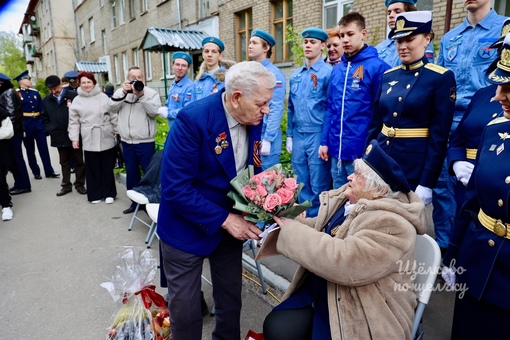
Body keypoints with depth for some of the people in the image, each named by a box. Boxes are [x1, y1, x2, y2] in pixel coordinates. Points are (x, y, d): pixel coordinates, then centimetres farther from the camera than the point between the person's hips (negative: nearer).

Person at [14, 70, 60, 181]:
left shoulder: (35, 92, 10)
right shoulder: (16, 93, -4)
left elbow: (41, 109, 12)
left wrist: (43, 122, 4)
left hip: (38, 124, 3)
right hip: (26, 126, -3)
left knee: (44, 149, 3)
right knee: (30, 151, 7)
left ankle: (49, 171, 7)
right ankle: (36, 172, 15)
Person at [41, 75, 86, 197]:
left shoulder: (73, 96, -7)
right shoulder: (46, 100, 10)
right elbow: (45, 118, 17)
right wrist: (49, 130, 5)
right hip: (59, 137, 4)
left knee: (79, 161, 6)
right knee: (64, 162, 13)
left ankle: (79, 184, 17)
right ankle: (66, 185, 21)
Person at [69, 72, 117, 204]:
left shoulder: (103, 97, 1)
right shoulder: (77, 100, 5)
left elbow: (113, 116, 4)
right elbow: (74, 122, 7)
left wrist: (117, 132, 3)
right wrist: (74, 138, 3)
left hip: (106, 138, -1)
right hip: (89, 140, 1)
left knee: (107, 167, 6)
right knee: (93, 168, 6)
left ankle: (109, 193, 17)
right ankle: (95, 194, 17)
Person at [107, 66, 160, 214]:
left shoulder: (151, 93, -2)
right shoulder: (121, 92, 9)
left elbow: (154, 111, -17)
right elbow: (110, 108, -5)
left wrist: (141, 95, -22)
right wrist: (123, 92, -13)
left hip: (145, 142, -4)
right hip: (127, 142, 4)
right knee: (131, 174, 13)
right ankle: (135, 202, 26)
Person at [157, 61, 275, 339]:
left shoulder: (253, 120, -7)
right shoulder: (192, 119, -27)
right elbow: (175, 188, -27)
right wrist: (224, 219, -26)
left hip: (231, 220, 6)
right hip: (187, 226, -5)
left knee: (231, 296, 21)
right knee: (185, 306, 12)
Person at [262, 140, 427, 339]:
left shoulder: (392, 224, -24)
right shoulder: (346, 198, 2)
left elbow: (343, 261, -34)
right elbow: (320, 229, 14)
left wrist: (291, 231, -25)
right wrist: (286, 221, -5)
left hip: (363, 316, -7)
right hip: (321, 293, 7)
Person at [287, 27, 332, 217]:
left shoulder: (328, 72, -6)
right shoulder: (295, 75, 12)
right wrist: (289, 136, 13)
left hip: (318, 135, -6)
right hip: (298, 136, 6)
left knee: (318, 185, 3)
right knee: (301, 184, 14)